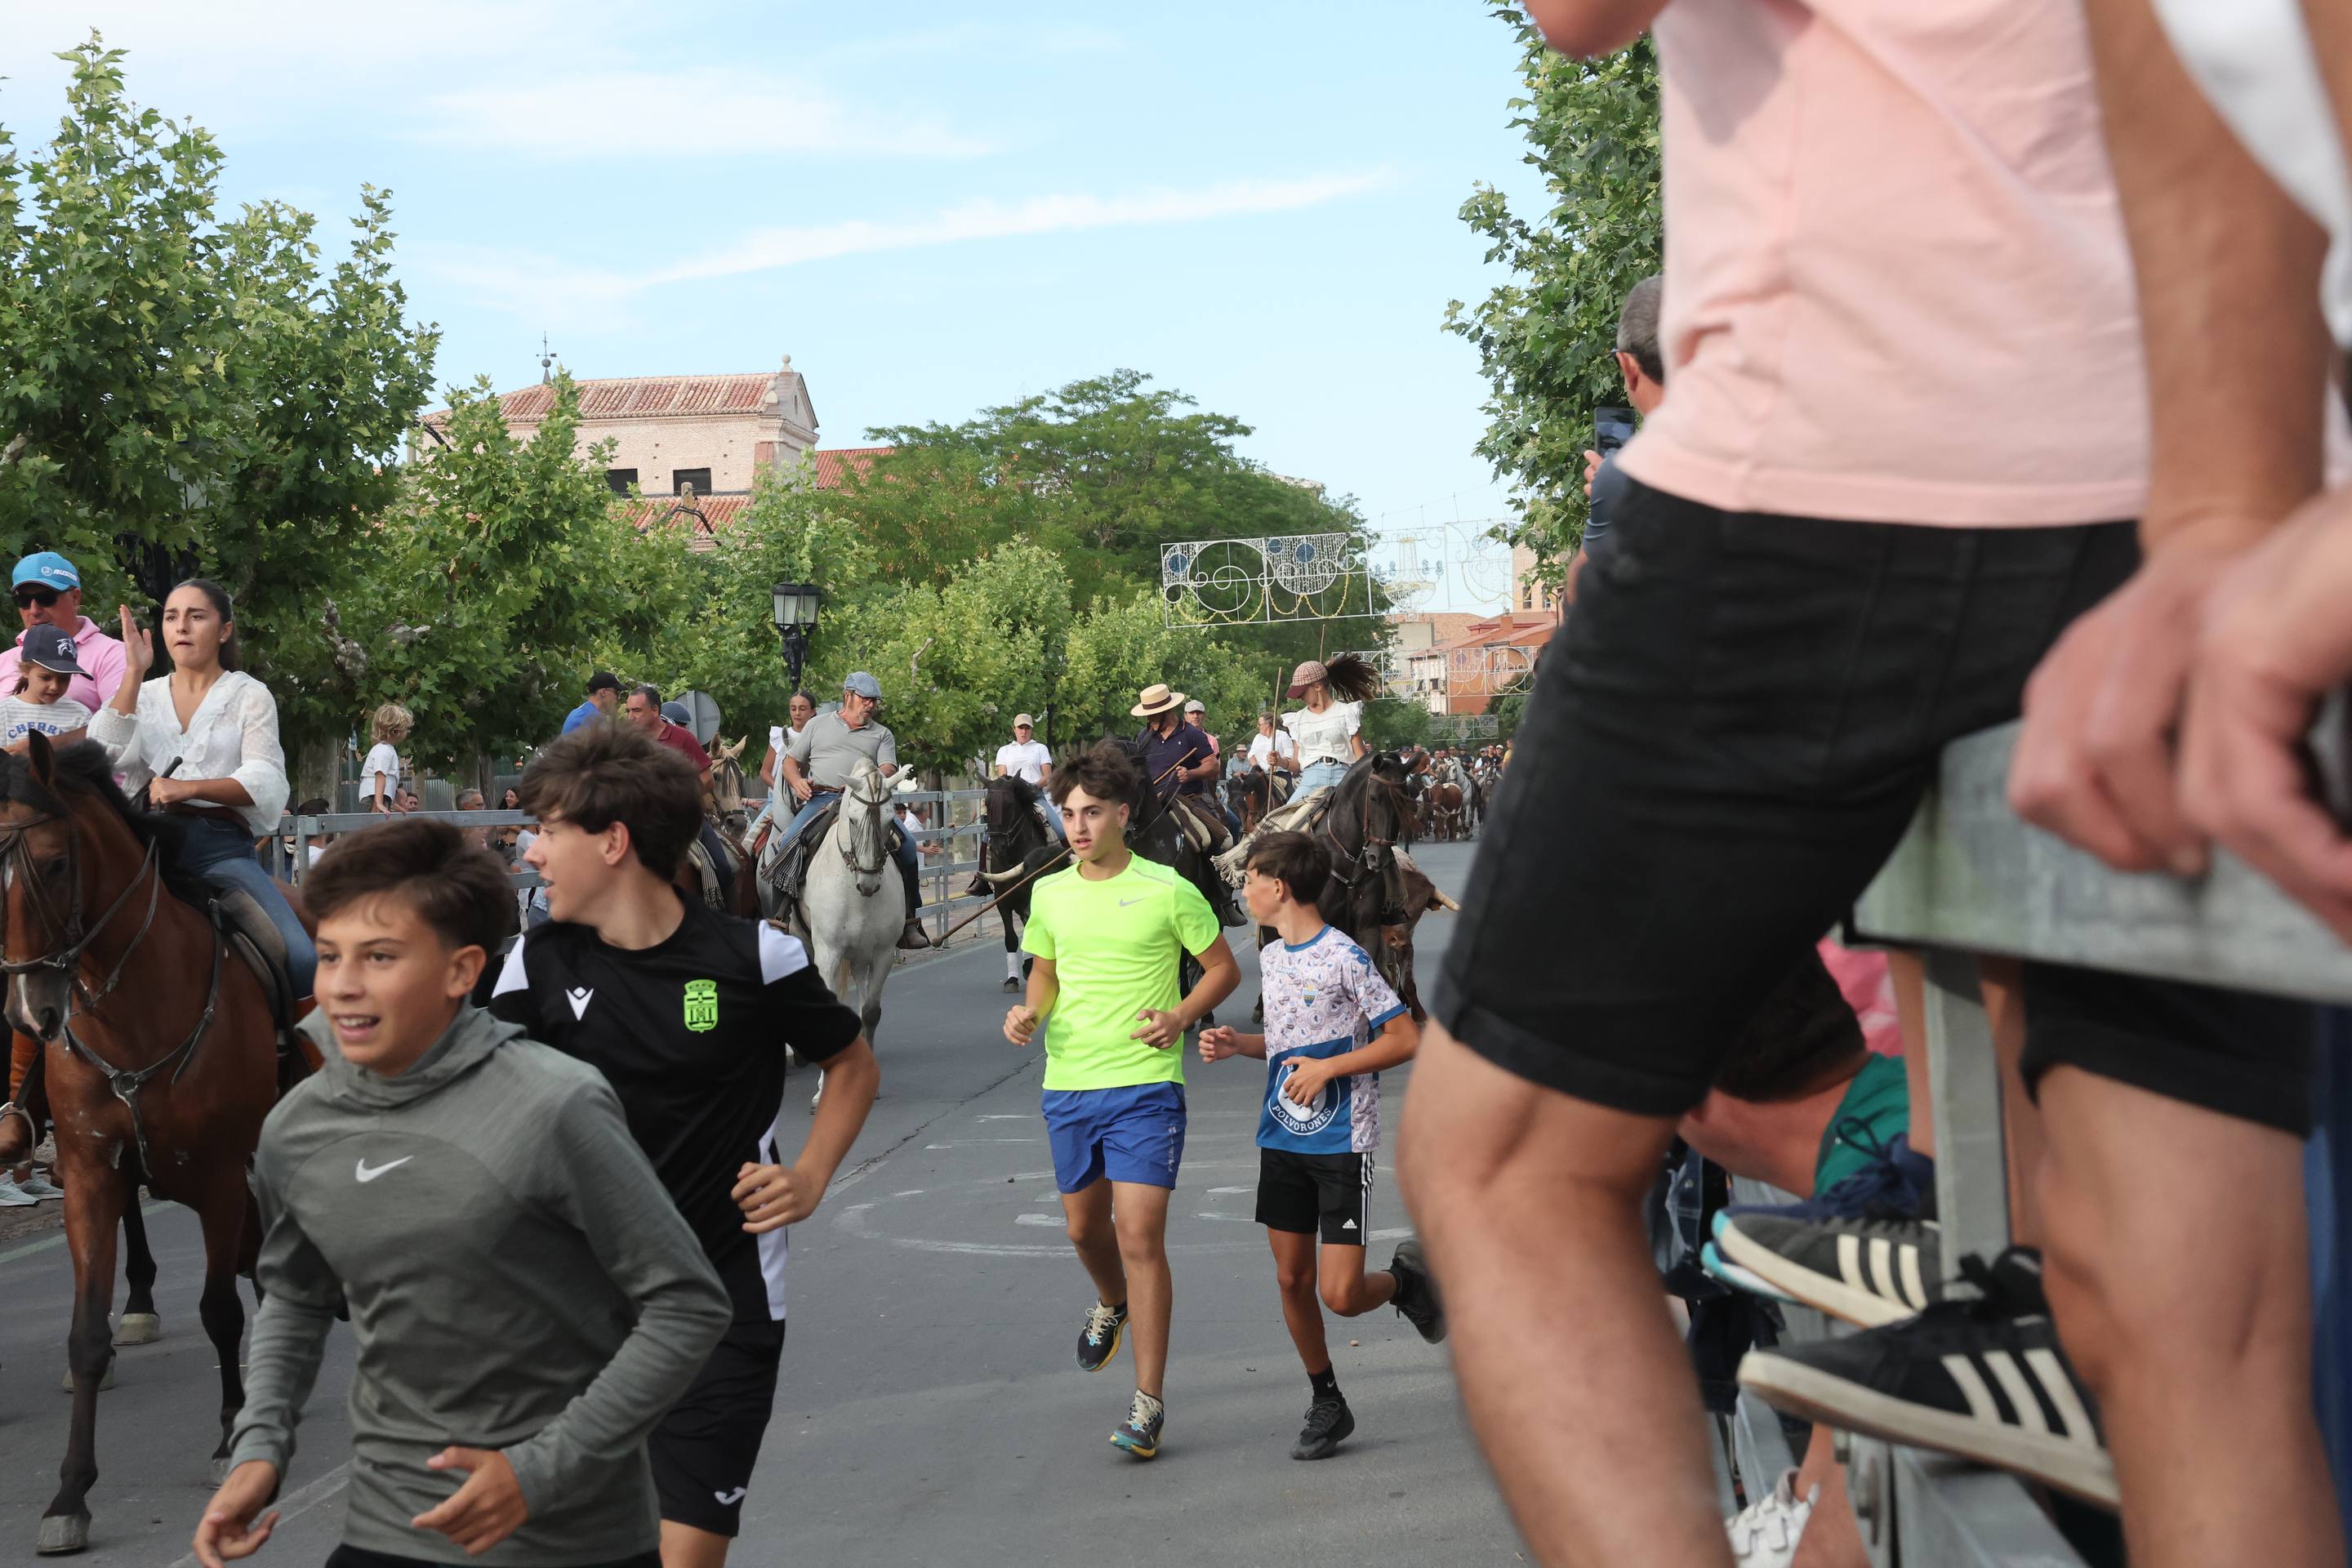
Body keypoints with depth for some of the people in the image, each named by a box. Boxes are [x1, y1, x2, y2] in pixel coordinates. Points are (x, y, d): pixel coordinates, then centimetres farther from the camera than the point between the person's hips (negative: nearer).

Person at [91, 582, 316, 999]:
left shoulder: (250, 696, 11)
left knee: (301, 958, -24)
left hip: (222, 846, -2)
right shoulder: (144, 695, 20)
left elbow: (266, 782, -3)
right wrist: (134, 672, -2)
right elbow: (102, 755, 0)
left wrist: (189, 787, -18)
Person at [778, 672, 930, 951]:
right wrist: (797, 782, -4)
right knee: (788, 843, -26)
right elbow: (790, 762, 20)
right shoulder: (818, 724, 19)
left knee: (906, 846, -19)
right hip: (820, 799, -1)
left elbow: (888, 769, 3)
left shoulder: (882, 734, 20)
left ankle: (909, 921, -9)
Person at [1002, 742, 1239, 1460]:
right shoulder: (1049, 895, 5)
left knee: (1140, 1239, -11)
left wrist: (1180, 1017, -13)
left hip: (1145, 1086, -5)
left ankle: (1149, 1402, -4)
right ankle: (1112, 1304, 53)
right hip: (1068, 1085, 5)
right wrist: (1030, 1012, -1)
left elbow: (1223, 967, 2)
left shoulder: (1168, 891, -8)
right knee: (1085, 1227, 19)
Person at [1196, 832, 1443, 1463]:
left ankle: (1405, 1278, 21)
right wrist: (1239, 1044, 5)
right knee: (1292, 1280, 8)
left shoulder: (1345, 959, -15)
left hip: (1342, 1144, -7)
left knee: (1341, 1295, -11)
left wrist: (1327, 1068, -18)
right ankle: (1326, 1403, 23)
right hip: (1282, 1140, 7)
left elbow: (1406, 1039, -15)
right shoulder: (1271, 958, 9)